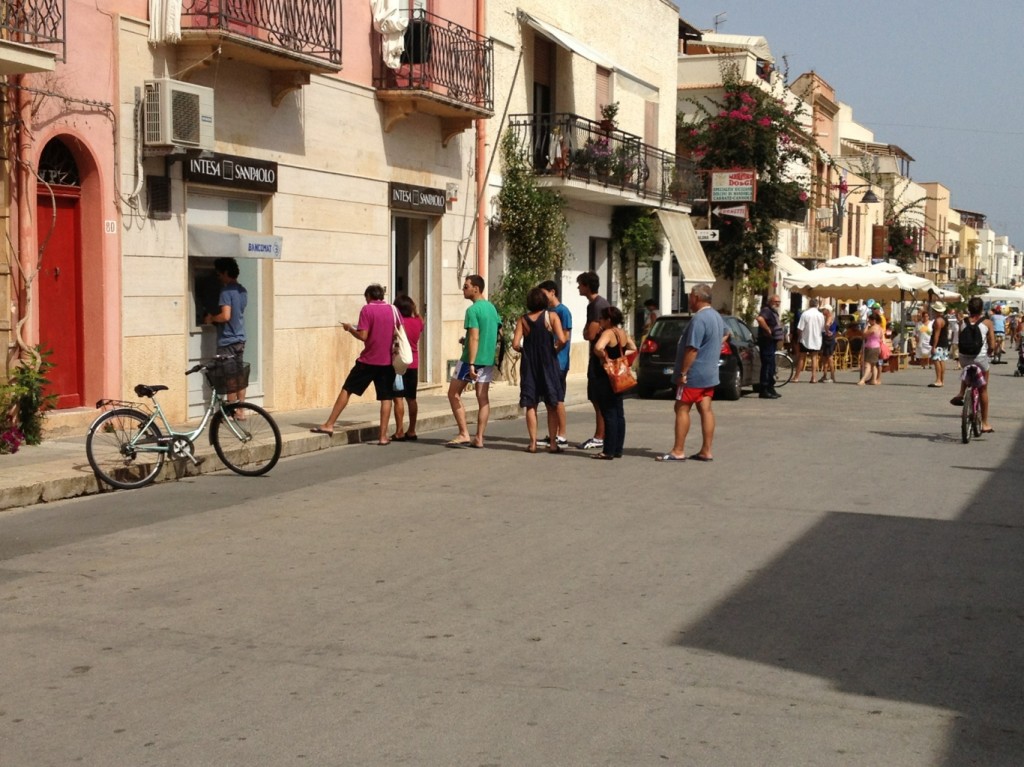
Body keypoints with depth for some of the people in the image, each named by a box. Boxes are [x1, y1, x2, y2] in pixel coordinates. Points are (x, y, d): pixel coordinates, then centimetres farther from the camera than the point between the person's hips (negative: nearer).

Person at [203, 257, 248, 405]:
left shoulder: (226, 291, -16)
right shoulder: (242, 290, 11)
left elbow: (226, 316, -24)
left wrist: (211, 318, -7)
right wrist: (215, 318, 20)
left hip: (227, 341, -8)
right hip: (240, 340, 8)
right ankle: (240, 411, 14)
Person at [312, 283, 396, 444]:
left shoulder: (367, 309, -6)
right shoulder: (393, 310, 5)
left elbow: (363, 336, -13)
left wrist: (350, 328, 4)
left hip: (368, 360, -3)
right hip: (387, 361, 3)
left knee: (346, 389, 7)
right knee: (386, 397, 5)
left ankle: (329, 425, 7)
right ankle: (383, 435, 1)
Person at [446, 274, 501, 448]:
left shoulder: (473, 310, -14)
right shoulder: (492, 307, 11)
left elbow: (474, 338, -20)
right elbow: (498, 334, 16)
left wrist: (471, 364, -23)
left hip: (472, 359, -7)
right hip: (488, 359, 7)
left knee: (454, 394, 4)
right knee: (483, 398, 6)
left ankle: (464, 434, 0)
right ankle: (479, 438, 6)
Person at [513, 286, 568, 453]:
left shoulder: (523, 319, 0)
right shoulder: (552, 316, -5)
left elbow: (516, 344, -8)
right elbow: (562, 340, -16)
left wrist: (525, 351, 11)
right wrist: (555, 350, 3)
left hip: (529, 365, 1)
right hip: (548, 364, -1)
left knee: (531, 405, 7)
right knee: (552, 405, 8)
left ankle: (533, 443, 5)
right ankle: (553, 443, 8)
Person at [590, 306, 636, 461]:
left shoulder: (608, 333, -16)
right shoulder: (623, 333, 10)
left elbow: (598, 348, -34)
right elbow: (633, 350, 21)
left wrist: (605, 358, -19)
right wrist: (620, 358, 11)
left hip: (605, 378, -9)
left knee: (609, 414, -6)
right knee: (618, 414, 11)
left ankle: (608, 451, -3)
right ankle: (618, 449, 16)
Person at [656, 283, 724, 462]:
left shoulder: (699, 319, -19)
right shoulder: (717, 317, 12)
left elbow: (692, 349, -23)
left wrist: (683, 372, -19)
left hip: (694, 374, -9)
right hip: (710, 373, 9)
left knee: (682, 409, -4)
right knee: (705, 409, 7)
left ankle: (678, 451, -4)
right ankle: (706, 451, 7)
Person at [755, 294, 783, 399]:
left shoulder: (773, 312, 18)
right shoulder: (767, 310, -14)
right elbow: (760, 318, -35)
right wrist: (768, 330, -27)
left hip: (772, 342, 11)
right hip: (767, 342, -11)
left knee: (771, 366, 16)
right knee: (767, 366, -10)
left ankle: (770, 389, 24)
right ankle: (764, 391, -9)